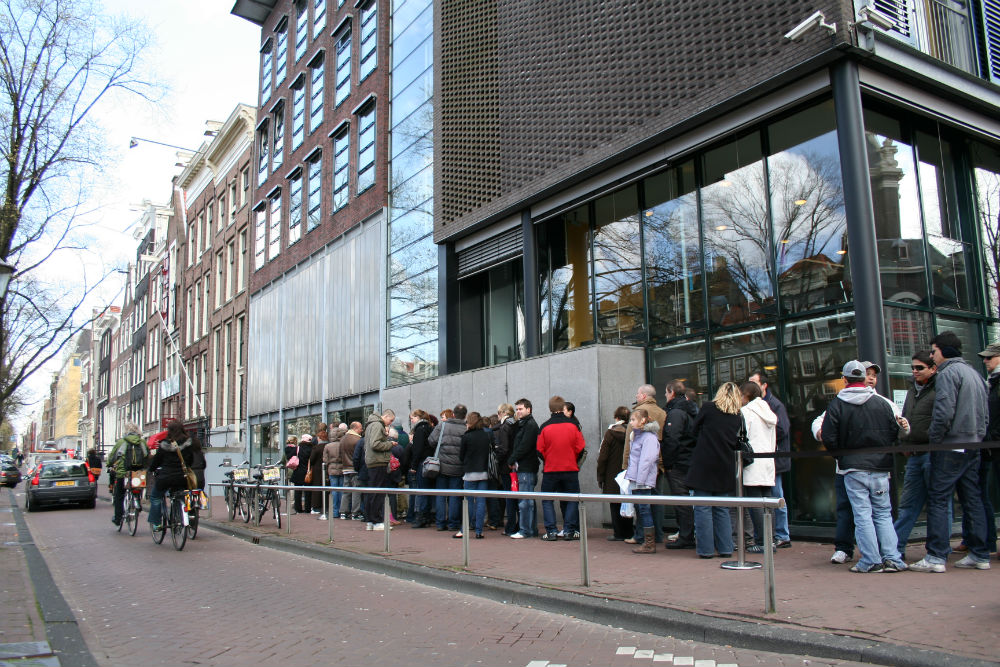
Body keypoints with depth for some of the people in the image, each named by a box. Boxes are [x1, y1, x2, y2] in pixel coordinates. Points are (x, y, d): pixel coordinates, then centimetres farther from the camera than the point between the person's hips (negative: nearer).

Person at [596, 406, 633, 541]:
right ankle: (629, 532, 18)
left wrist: (600, 477, -2)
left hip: (613, 476, -4)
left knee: (615, 505, 4)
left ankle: (618, 533, 6)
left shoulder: (610, 433, -10)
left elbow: (602, 457, -9)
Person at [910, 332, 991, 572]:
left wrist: (933, 439, -10)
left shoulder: (948, 373, -11)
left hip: (951, 446, -9)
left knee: (938, 500, -7)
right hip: (973, 446, 9)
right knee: (972, 500, 12)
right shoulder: (975, 374, 17)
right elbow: (986, 411, 18)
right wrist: (978, 436, 18)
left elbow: (944, 413, -20)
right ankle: (979, 555, 15)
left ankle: (936, 556, -9)